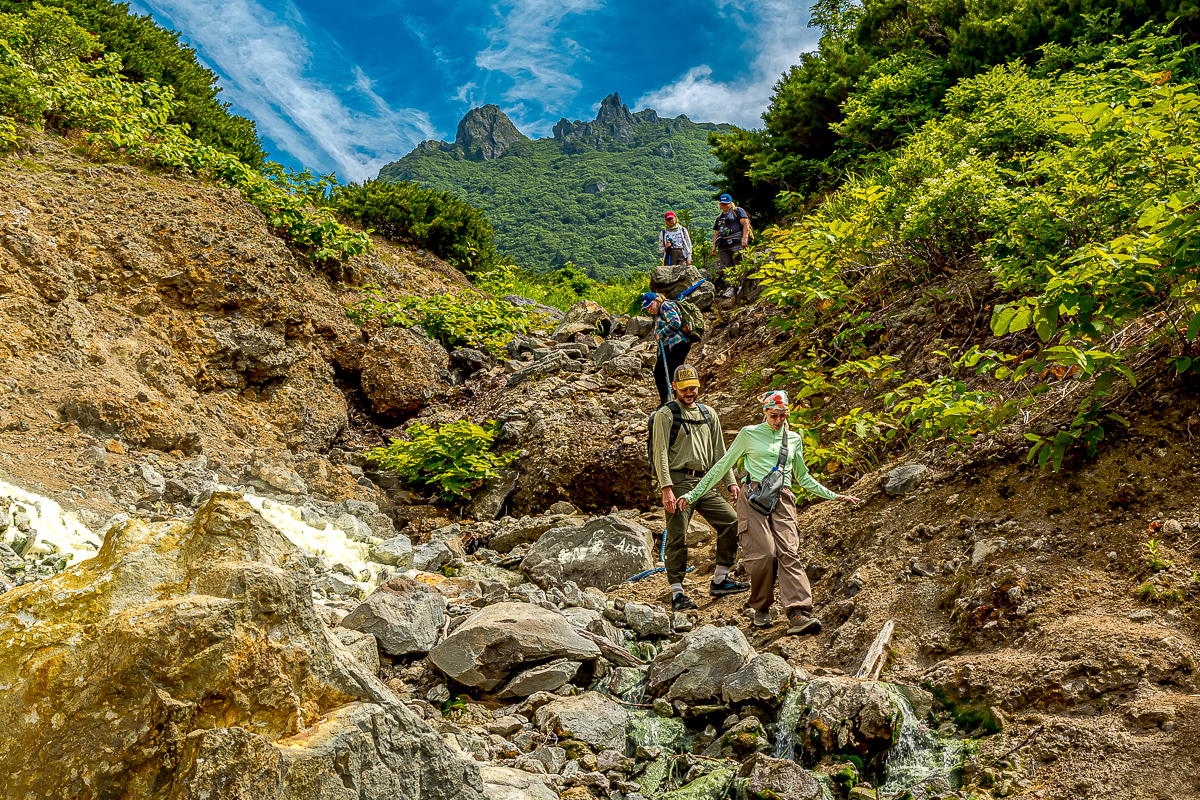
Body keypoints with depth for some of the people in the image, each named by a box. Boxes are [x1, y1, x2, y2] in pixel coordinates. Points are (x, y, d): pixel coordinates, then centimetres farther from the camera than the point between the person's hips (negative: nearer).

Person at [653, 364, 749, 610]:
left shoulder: (709, 414, 17)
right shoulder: (665, 415, -1)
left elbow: (719, 451, 19)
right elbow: (660, 453, -9)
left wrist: (731, 482, 10)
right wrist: (666, 488, -18)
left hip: (703, 482, 6)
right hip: (678, 481, -6)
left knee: (731, 521, -3)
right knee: (677, 538, -5)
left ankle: (720, 581, 7)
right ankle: (677, 593, 3)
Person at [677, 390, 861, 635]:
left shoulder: (794, 439, 19)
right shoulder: (749, 434, 9)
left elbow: (803, 477, 30)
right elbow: (722, 466, 12)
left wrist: (834, 496, 26)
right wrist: (693, 494, 8)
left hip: (782, 500, 3)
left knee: (789, 553, -15)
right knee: (764, 553, -18)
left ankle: (798, 615, -27)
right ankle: (761, 609, 3)